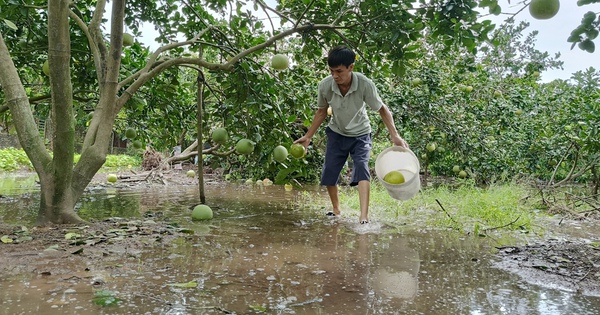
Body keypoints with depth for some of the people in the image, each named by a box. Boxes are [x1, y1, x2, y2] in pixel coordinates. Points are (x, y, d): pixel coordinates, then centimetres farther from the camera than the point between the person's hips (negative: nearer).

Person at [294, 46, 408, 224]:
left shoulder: (365, 84, -29)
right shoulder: (325, 85, -22)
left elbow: (382, 109, -14)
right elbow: (321, 112, -2)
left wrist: (394, 135, -22)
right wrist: (308, 137, -2)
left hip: (360, 135, -2)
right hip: (336, 134, 3)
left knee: (362, 168, -23)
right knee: (329, 173, -1)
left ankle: (364, 216, -27)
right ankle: (336, 209, 23)